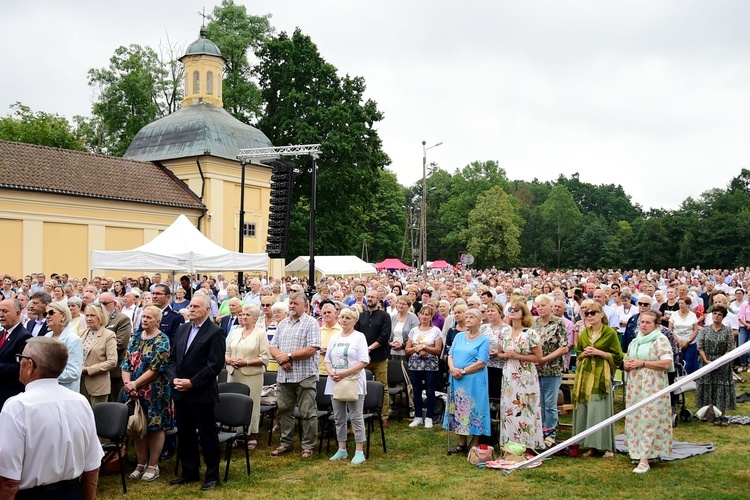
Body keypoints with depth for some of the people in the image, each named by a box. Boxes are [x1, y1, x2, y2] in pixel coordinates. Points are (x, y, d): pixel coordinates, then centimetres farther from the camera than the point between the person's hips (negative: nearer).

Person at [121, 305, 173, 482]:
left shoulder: (162, 340, -9)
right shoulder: (135, 337, 9)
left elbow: (156, 368, -16)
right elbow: (126, 362, 5)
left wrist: (135, 384, -15)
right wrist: (127, 383, -10)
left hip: (155, 392, -6)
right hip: (134, 390, 6)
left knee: (155, 426, 3)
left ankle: (153, 466, 13)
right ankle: (141, 464, 23)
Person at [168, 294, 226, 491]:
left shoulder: (215, 332, -10)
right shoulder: (182, 329, 12)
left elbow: (215, 364, -16)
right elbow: (172, 358, 13)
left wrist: (192, 382, -17)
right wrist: (174, 379, -4)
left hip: (202, 393, -7)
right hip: (180, 392, 7)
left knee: (207, 435, 3)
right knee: (184, 434, 14)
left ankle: (212, 475, 14)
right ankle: (189, 472, 28)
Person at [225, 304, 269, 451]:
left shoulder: (260, 334, -2)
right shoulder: (234, 332, 13)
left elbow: (264, 358, -7)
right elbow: (226, 353, 14)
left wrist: (246, 362, -15)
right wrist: (230, 360, -8)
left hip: (252, 375, -4)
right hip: (233, 374, 4)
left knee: (252, 405, 0)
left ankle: (253, 437, 9)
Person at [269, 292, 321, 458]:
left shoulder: (311, 323, -6)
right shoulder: (283, 323, 13)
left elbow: (311, 349, -16)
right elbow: (273, 347, 11)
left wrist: (289, 355, -14)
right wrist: (281, 359, -10)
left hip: (305, 376, -6)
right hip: (284, 376, 6)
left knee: (308, 413, 1)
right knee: (284, 411, 13)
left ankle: (308, 446, 11)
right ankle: (286, 443, 26)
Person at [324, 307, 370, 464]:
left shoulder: (359, 337, -3)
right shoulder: (334, 337, 14)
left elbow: (364, 361, -12)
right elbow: (327, 359, 14)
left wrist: (344, 373, -19)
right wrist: (331, 372, -8)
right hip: (335, 383, 6)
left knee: (356, 417, -2)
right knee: (339, 418, 10)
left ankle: (359, 451, 3)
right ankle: (342, 450, 20)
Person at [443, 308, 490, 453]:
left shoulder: (484, 340, -3)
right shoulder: (459, 336, 13)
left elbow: (481, 363, -11)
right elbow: (450, 355, 10)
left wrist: (463, 371, -16)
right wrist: (453, 369, -10)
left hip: (474, 380, -5)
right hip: (456, 380, 5)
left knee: (473, 410, -1)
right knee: (459, 409, 8)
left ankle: (474, 445, 8)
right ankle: (462, 443, 19)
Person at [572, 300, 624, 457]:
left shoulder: (610, 333, -3)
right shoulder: (584, 333, 13)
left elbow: (618, 356, -5)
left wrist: (598, 352, -12)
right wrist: (584, 353, 0)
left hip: (601, 375, -5)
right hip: (585, 374, 5)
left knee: (601, 409, -7)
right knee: (585, 409, 3)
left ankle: (607, 446, 3)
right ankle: (592, 446, 11)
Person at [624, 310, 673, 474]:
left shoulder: (660, 340, -6)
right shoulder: (635, 342, 16)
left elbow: (667, 363, -16)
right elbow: (628, 363, 24)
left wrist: (642, 363, -15)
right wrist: (628, 365, -1)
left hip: (653, 387, -7)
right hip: (635, 387, 7)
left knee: (649, 420, -8)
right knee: (635, 419, 8)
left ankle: (645, 459, -9)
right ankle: (638, 452, 19)